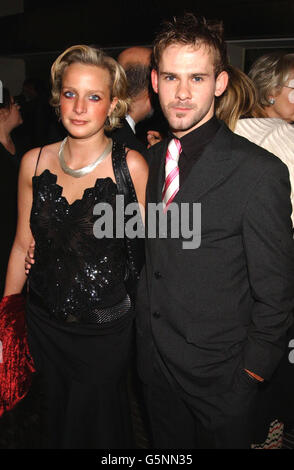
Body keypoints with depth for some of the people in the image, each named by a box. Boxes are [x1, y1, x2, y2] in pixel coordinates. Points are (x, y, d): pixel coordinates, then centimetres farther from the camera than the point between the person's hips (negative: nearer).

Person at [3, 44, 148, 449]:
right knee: (54, 419, 25)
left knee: (99, 426, 18)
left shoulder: (130, 165, -14)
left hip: (106, 328, -3)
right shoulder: (34, 162, -4)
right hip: (44, 323, 4)